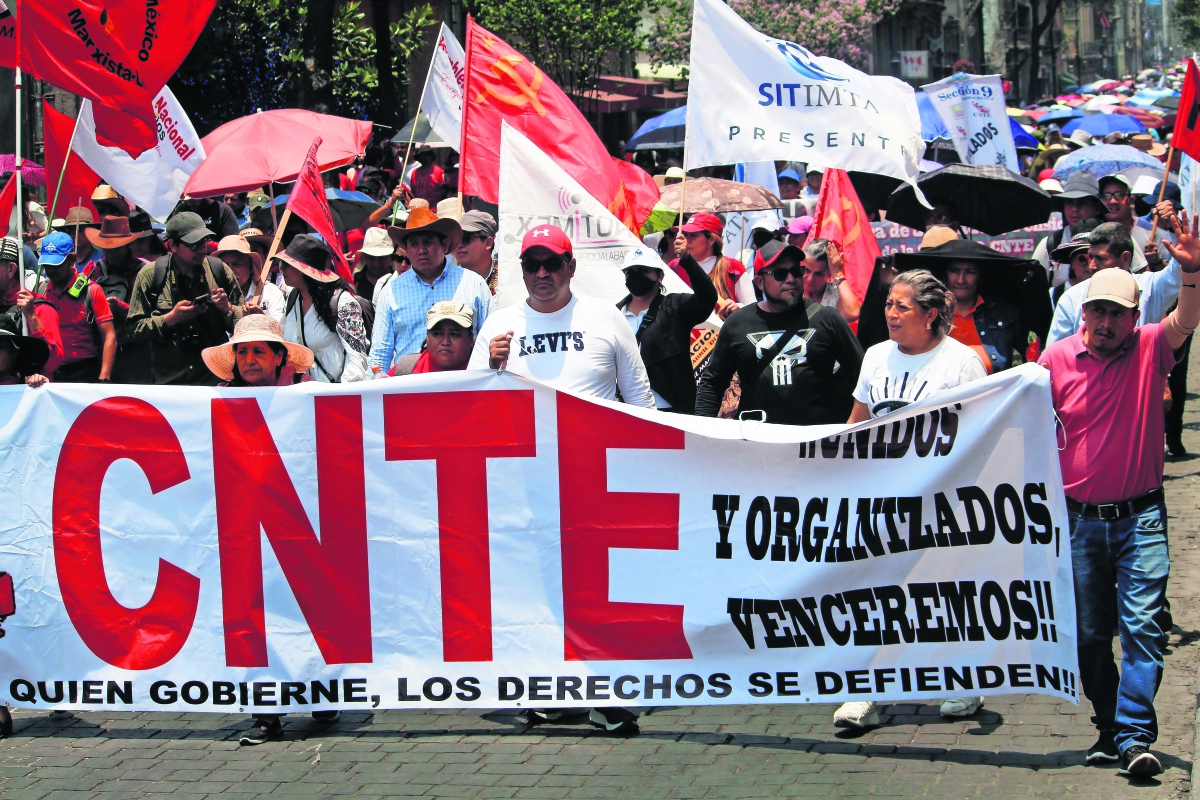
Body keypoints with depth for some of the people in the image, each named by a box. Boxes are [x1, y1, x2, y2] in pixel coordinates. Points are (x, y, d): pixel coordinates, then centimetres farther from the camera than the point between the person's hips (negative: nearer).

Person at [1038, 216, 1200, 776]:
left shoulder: (1149, 350, -3)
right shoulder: (1058, 358, -1)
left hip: (1140, 515, -2)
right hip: (1080, 517, 2)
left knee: (1142, 625, -11)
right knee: (1089, 633, 9)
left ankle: (1135, 735, -12)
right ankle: (1109, 729, 22)